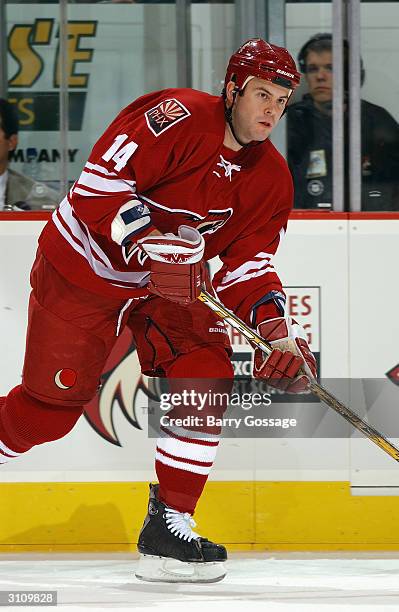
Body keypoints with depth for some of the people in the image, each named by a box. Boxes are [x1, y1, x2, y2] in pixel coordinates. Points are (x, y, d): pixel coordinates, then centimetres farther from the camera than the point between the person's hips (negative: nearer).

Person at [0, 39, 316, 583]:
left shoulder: (271, 179, -3)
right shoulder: (177, 118, -25)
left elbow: (249, 264, -3)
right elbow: (98, 184, -29)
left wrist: (278, 331, -20)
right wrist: (152, 247, -38)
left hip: (171, 286, 6)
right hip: (85, 267, -6)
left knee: (206, 380, -12)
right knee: (51, 404, -4)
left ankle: (169, 528, -5)